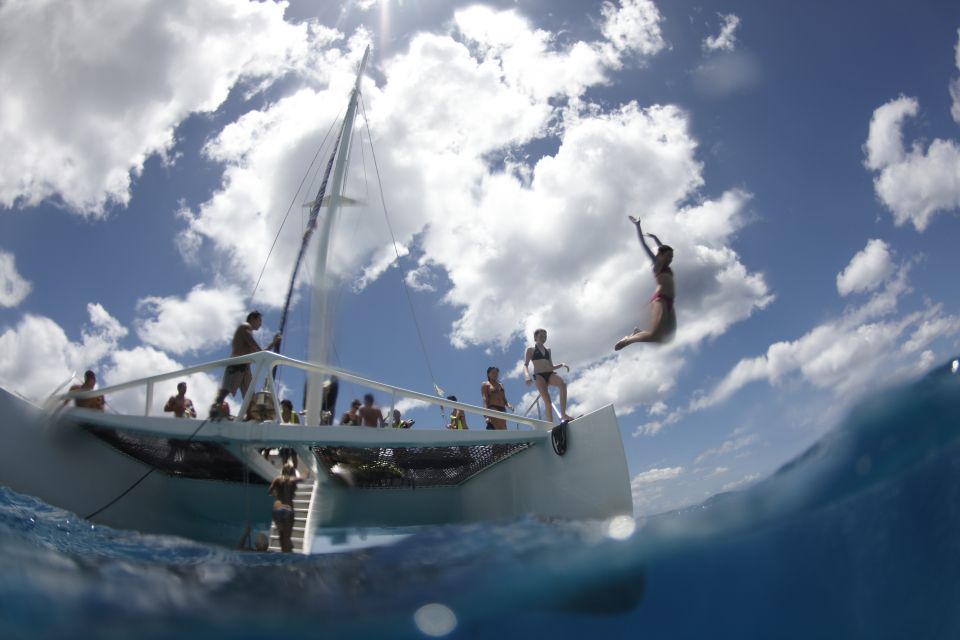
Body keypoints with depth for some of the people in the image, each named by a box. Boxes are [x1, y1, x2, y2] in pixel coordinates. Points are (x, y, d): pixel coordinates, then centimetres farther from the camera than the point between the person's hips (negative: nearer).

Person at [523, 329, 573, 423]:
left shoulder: (548, 350, 26)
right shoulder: (530, 349, 12)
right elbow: (525, 365, 2)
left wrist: (562, 364, 7)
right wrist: (527, 375, -19)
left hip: (550, 374, 4)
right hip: (539, 375, -3)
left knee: (563, 384, -29)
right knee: (546, 399, -19)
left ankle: (563, 414, -31)